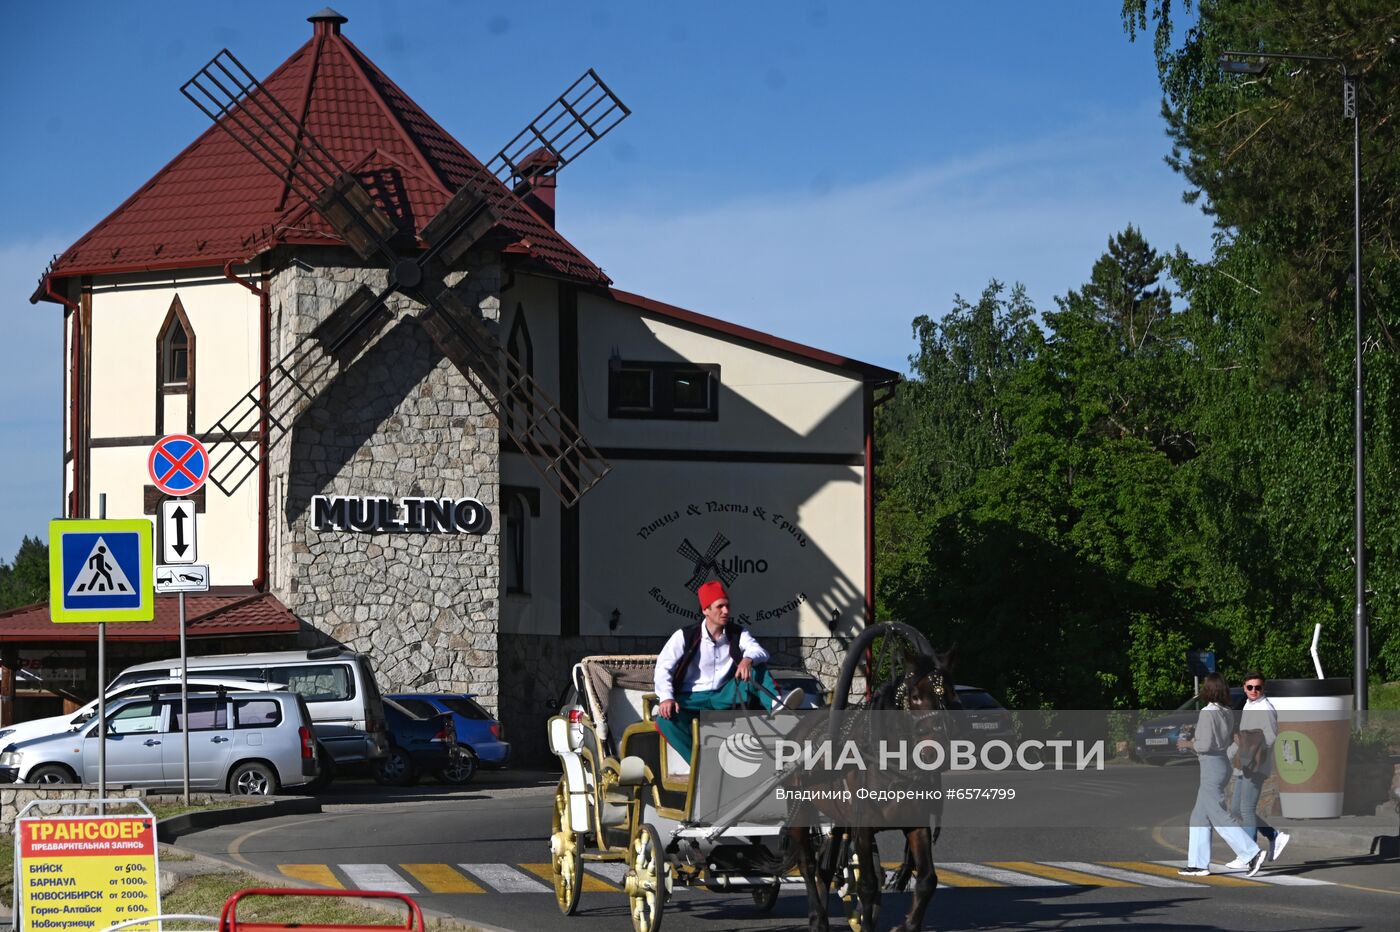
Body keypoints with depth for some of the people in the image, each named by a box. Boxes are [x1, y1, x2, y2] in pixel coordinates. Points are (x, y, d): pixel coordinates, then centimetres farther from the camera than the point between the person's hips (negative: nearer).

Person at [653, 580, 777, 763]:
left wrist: (748, 659, -38)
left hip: (723, 697, 2)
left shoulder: (737, 634, 3)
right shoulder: (685, 636, -4)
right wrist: (666, 698, -29)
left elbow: (760, 652, -12)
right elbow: (663, 667, -11)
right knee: (666, 718, -34)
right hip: (692, 699, -2)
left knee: (758, 667, -16)